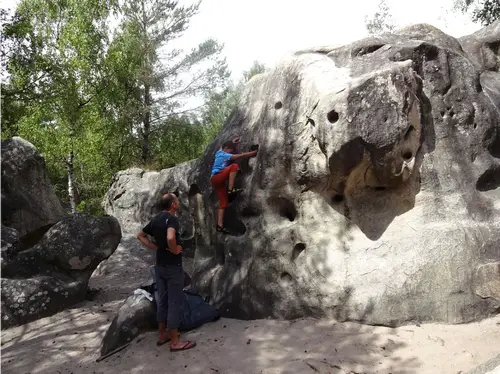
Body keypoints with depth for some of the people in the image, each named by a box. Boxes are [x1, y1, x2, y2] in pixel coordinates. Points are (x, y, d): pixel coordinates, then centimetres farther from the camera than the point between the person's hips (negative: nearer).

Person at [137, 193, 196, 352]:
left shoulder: (155, 219, 6)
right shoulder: (172, 219, -20)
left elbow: (141, 236, 17)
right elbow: (170, 238, -39)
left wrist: (155, 248, 9)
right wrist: (175, 250, -20)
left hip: (160, 266, 8)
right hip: (173, 267, -8)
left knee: (162, 300, 17)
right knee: (175, 303, 0)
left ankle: (163, 335, 29)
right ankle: (175, 342, 9)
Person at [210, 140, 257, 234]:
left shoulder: (219, 152, 21)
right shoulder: (223, 155, -5)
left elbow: (223, 146, 47)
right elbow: (240, 156, -13)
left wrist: (232, 142, 39)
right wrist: (254, 153, -13)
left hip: (218, 181, 10)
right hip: (216, 177, -10)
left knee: (223, 203, 3)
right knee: (234, 166, -24)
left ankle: (220, 225, 0)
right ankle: (230, 189, -28)